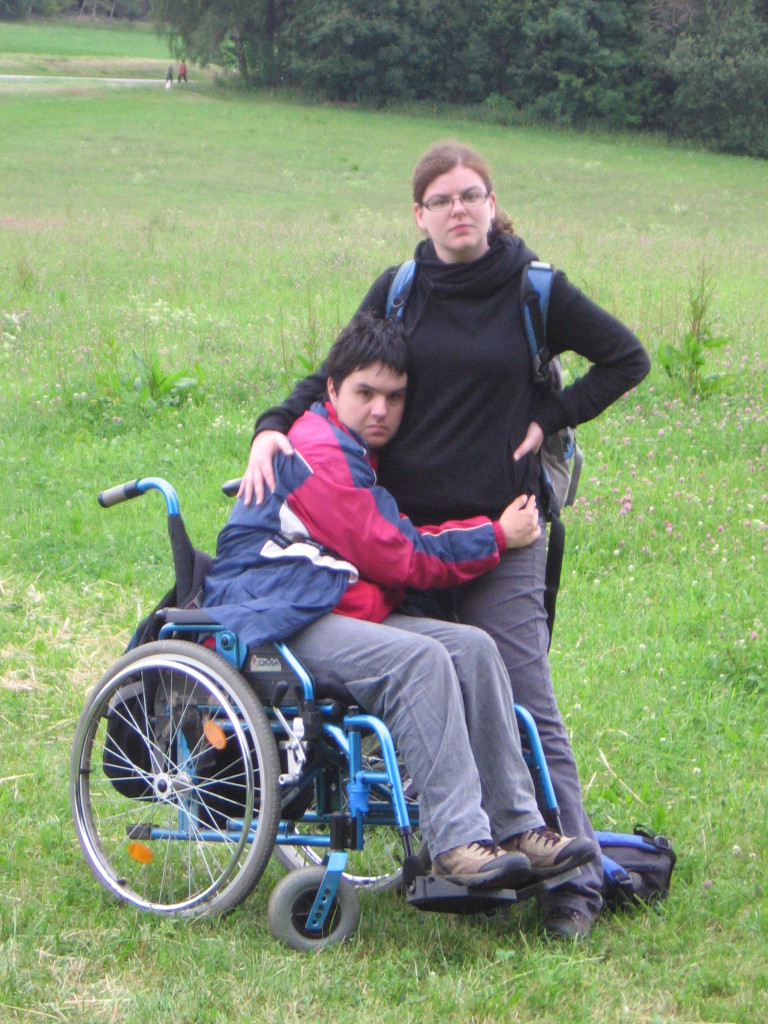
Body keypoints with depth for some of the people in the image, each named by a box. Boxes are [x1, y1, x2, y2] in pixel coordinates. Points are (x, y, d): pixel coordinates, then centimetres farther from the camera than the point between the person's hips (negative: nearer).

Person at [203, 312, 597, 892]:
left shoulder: (359, 454, 23)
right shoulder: (319, 453, -11)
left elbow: (402, 542, 20)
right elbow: (397, 561, -12)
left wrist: (498, 529, 8)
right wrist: (496, 538, -3)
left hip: (343, 612, 10)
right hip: (277, 620, -10)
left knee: (474, 647, -10)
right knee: (419, 659, -31)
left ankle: (516, 827, -13)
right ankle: (456, 843, -34)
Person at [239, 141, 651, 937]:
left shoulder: (534, 290, 0)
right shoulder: (398, 292, 7)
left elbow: (626, 359, 9)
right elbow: (337, 375, 13)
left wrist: (548, 417, 0)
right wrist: (274, 428, -4)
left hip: (499, 532, -3)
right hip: (403, 526, 3)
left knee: (523, 707, -7)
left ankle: (574, 880, -4)